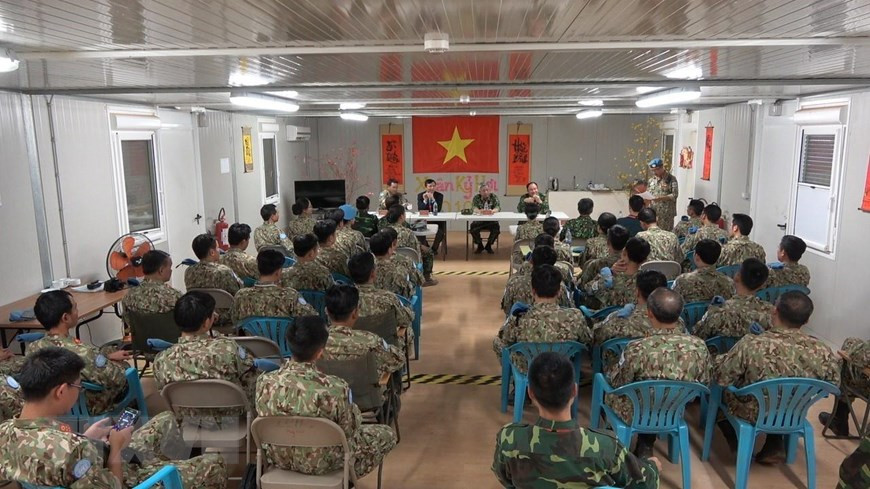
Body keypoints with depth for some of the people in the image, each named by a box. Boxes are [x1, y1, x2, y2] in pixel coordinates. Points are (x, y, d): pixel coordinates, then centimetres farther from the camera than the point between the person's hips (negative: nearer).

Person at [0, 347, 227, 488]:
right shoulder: (68, 448, -43)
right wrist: (116, 448, -17)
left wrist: (87, 439, 1)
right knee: (213, 464, 5)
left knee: (165, 419, 23)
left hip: (90, 470, 8)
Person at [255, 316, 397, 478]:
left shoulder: (265, 382, -19)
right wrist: (352, 408, 4)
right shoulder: (335, 388, -32)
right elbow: (350, 430, -15)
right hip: (322, 463, -5)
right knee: (387, 434, 18)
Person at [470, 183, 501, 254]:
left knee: (496, 229, -30)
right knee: (473, 228, -30)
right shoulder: (476, 198, 0)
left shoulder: (494, 197, 1)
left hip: (491, 221, 0)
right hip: (479, 220, 0)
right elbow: (473, 208, -14)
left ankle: (488, 246, -3)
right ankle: (480, 246, -3)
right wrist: (480, 211, -39)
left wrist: (492, 210, -36)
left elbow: (498, 207, -12)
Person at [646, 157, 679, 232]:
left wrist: (660, 198, -22)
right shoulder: (651, 180, 11)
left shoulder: (671, 179, -3)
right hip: (653, 212, 4)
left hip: (666, 214, -4)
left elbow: (675, 195, -10)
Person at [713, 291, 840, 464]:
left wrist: (722, 359, 0)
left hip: (751, 414, -3)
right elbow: (833, 386, -3)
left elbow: (721, 378, -21)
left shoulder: (750, 345, -34)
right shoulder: (823, 352, -23)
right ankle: (775, 446, 32)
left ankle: (736, 436, 37)